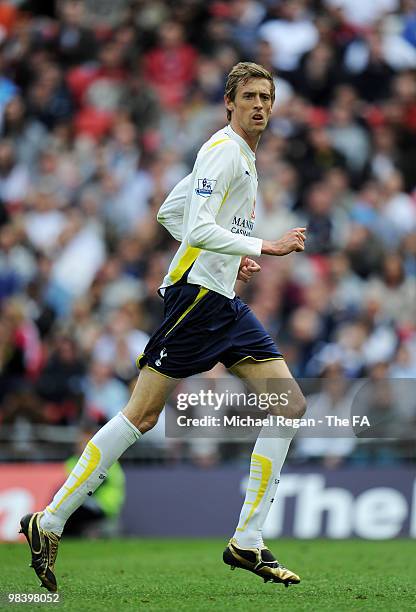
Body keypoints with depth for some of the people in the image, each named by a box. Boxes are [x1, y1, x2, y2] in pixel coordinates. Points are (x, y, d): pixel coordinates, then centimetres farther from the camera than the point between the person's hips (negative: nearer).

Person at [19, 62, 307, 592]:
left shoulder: (240, 155, 19)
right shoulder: (221, 151, -10)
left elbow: (170, 213, 27)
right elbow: (199, 229, -21)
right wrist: (265, 246, -22)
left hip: (224, 303, 10)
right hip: (195, 294, -10)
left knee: (289, 406, -1)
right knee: (142, 414, -10)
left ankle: (247, 544, 0)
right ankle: (49, 523, -2)